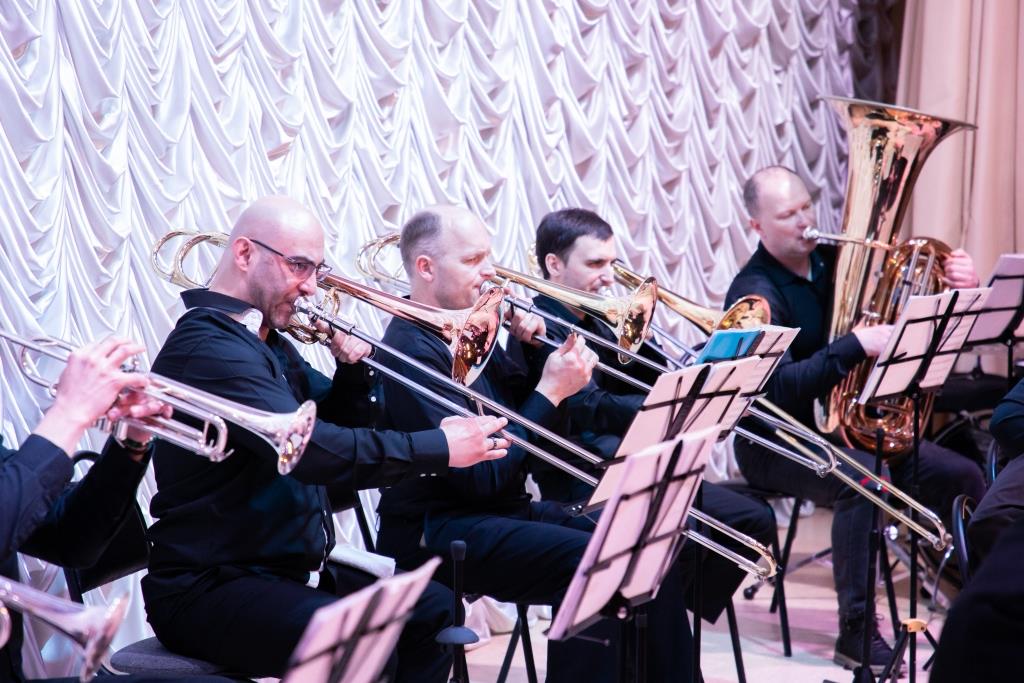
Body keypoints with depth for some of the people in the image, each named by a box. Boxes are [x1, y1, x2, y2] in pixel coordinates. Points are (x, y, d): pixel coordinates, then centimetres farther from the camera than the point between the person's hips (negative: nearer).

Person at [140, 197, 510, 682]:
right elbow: (313, 450, -28)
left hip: (289, 567, 10)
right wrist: (439, 448, -23)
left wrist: (352, 368, 3)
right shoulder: (209, 347, -19)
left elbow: (332, 426, 24)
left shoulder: (270, 344, 14)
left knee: (435, 610, 8)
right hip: (209, 587, -10)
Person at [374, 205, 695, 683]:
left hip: (508, 507, 9)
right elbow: (483, 477, -21)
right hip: (441, 531, -9)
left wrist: (521, 347, 1)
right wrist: (550, 391, -17)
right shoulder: (415, 348, -17)